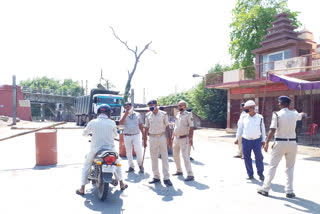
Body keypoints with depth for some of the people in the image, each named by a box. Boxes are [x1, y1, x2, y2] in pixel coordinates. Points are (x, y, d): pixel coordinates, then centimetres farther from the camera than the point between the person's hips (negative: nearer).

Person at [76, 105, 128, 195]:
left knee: (86, 166, 21)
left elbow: (84, 133, 8)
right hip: (110, 149, 1)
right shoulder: (112, 123, -5)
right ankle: (121, 184, 34)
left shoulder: (92, 122, -5)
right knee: (117, 163, 27)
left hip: (95, 149, -1)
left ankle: (82, 189, 19)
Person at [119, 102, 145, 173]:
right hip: (127, 136, 1)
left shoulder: (137, 114, 9)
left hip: (136, 135, -1)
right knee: (128, 152, 5)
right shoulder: (124, 115, 7)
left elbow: (140, 125, 12)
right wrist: (126, 114, -13)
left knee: (138, 150, -14)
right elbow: (121, 123, -12)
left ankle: (140, 165, 5)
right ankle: (131, 166, 17)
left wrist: (143, 135, 8)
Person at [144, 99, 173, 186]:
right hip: (152, 138, 2)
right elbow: (146, 128, 12)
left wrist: (169, 138, -1)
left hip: (162, 137, -2)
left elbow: (167, 127, 3)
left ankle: (166, 178, 3)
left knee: (164, 157, -2)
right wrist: (145, 139, 9)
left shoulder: (163, 114, 0)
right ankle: (156, 177, 18)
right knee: (153, 158, 7)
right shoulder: (148, 115, 6)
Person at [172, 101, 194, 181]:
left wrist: (191, 138, -21)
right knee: (175, 155, 15)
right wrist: (173, 136, 17)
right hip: (176, 138, 8)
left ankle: (190, 175, -7)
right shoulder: (177, 115, 11)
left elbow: (191, 127, -14)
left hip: (184, 139, -8)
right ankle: (179, 171, 32)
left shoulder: (188, 115, -10)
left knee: (185, 156, -12)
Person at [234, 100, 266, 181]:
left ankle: (260, 173, 18)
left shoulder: (260, 117, 2)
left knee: (259, 157, -2)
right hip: (246, 140, 1)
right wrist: (237, 138, 9)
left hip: (257, 140, -1)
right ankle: (250, 174, 19)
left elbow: (263, 129, 9)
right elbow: (240, 128, 11)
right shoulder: (244, 117, 4)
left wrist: (263, 140, 7)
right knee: (247, 157, 4)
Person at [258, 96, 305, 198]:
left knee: (272, 166, 4)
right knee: (290, 168, 13)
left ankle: (265, 189, 8)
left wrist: (267, 143, -12)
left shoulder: (277, 114, -9)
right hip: (292, 142, 3)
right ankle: (289, 191, 14)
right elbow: (300, 116, 31)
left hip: (280, 143, -3)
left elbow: (272, 130, -17)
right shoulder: (294, 114, 5)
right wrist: (302, 114, 55)